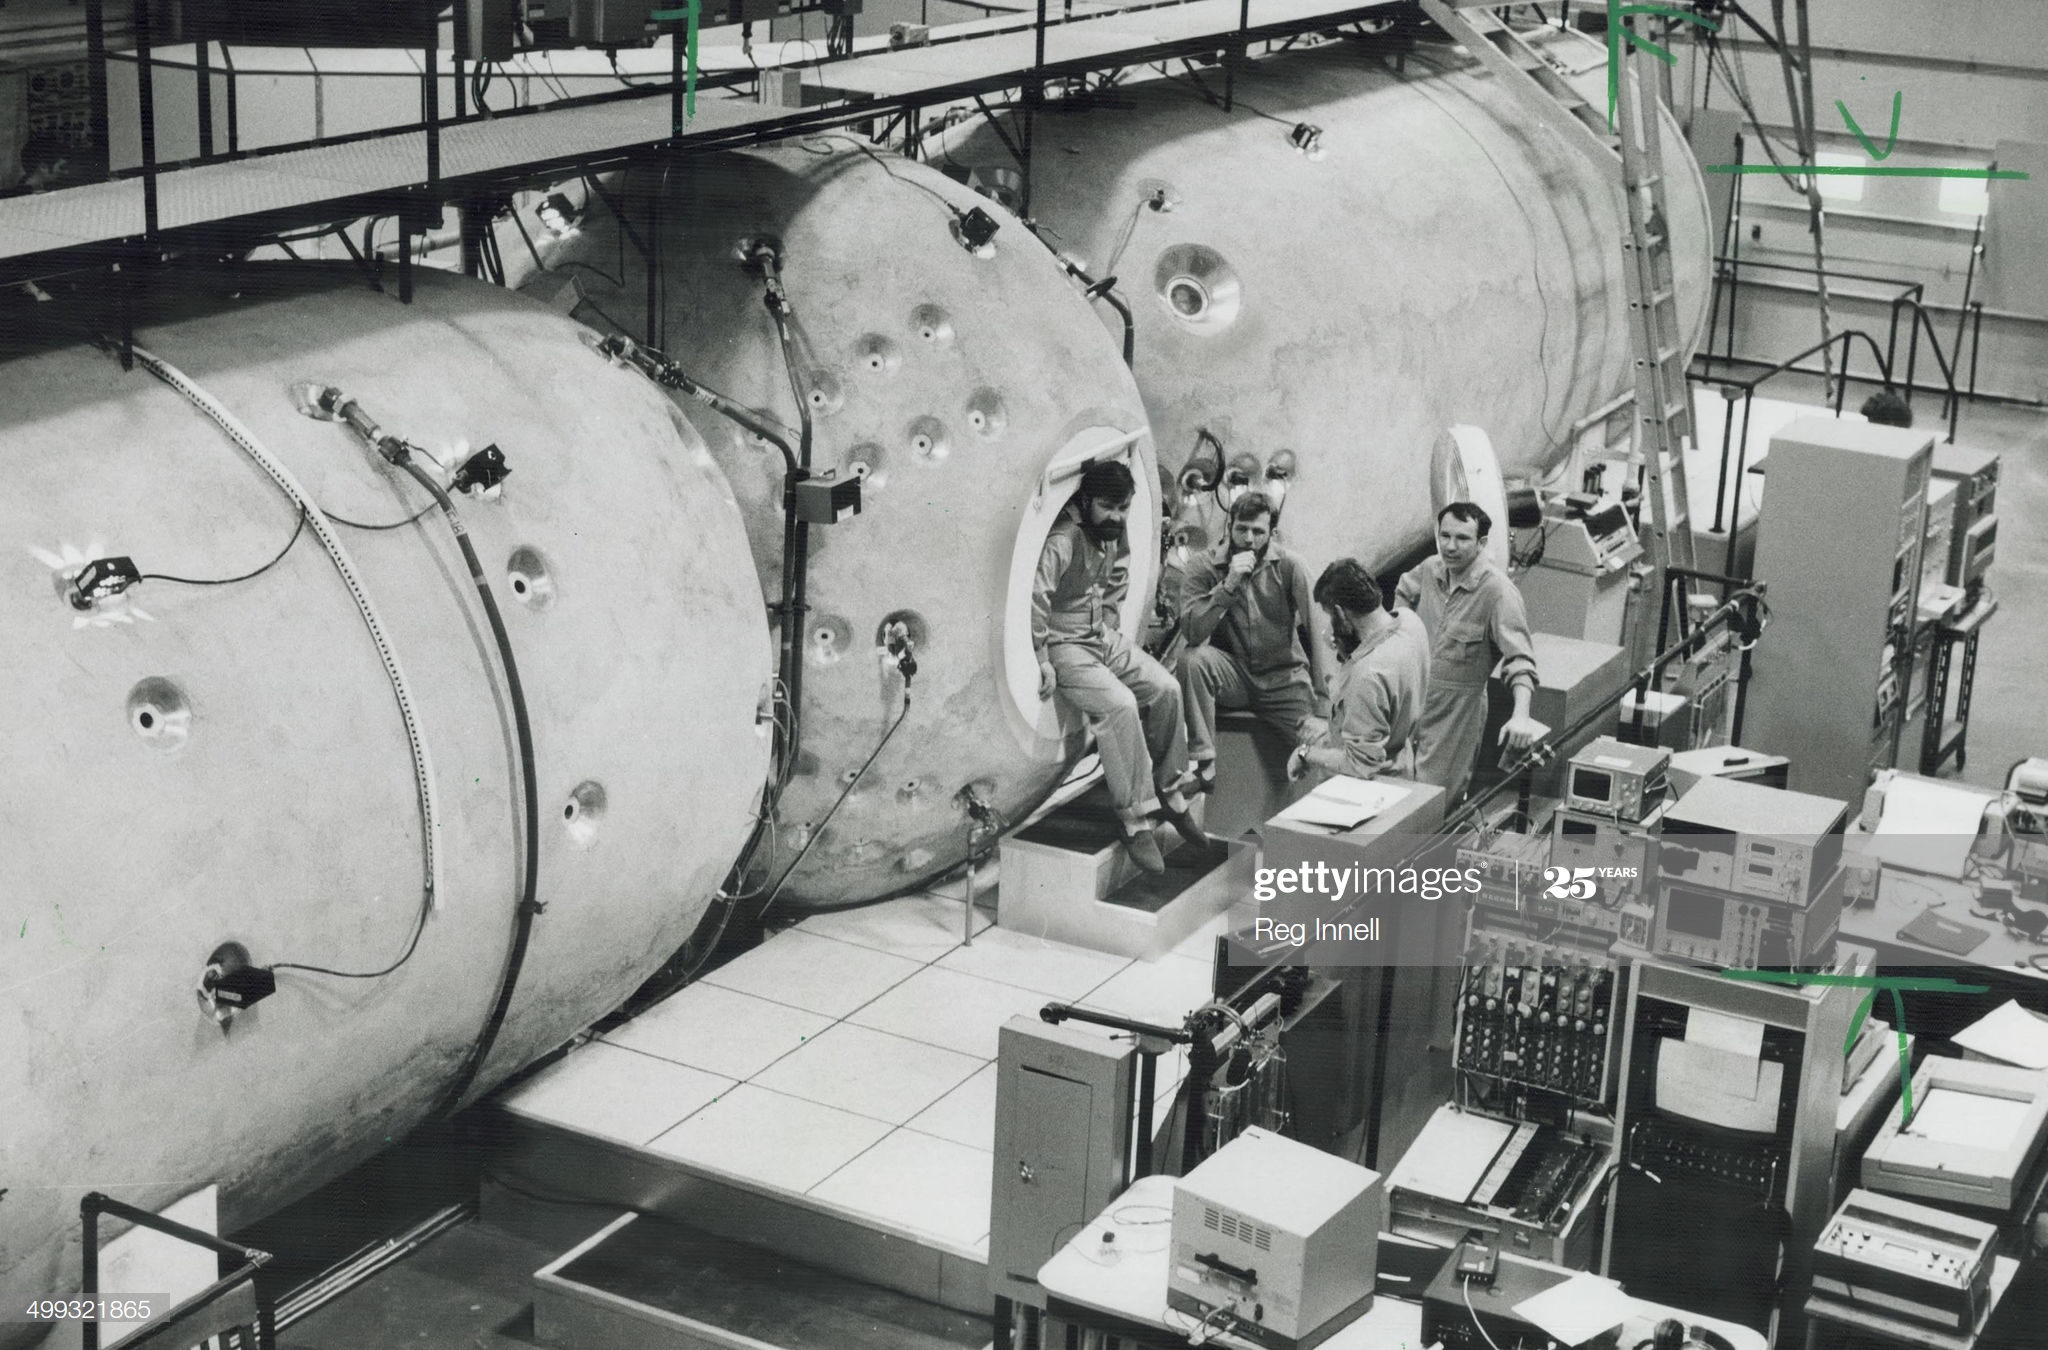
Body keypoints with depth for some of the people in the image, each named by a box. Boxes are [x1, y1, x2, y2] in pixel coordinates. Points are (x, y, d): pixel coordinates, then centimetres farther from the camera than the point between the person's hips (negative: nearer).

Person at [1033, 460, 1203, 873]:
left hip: (1104, 638, 9)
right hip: (1065, 647, -9)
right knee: (1120, 704, -28)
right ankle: (1134, 819, -22)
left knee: (1165, 689, -8)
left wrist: (1112, 628, 14)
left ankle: (1167, 793, 7)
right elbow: (1035, 596, -30)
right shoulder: (1063, 540, -21)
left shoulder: (1114, 536, 8)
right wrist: (1042, 660, -28)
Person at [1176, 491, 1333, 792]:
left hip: (1284, 677, 0)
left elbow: (1319, 631, -16)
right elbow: (1191, 631, -19)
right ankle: (1202, 764, -22)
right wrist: (1228, 585, -28)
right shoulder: (1204, 568, -6)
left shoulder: (1289, 567, -8)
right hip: (1233, 674, 1)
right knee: (1192, 659, -31)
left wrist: (1323, 695, -26)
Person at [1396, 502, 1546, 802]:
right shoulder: (1431, 569, -2)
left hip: (1457, 710, -6)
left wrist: (1521, 716, -43)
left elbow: (1519, 659, -29)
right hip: (1413, 699, 6)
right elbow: (1403, 594, 23)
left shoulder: (1498, 591, -22)